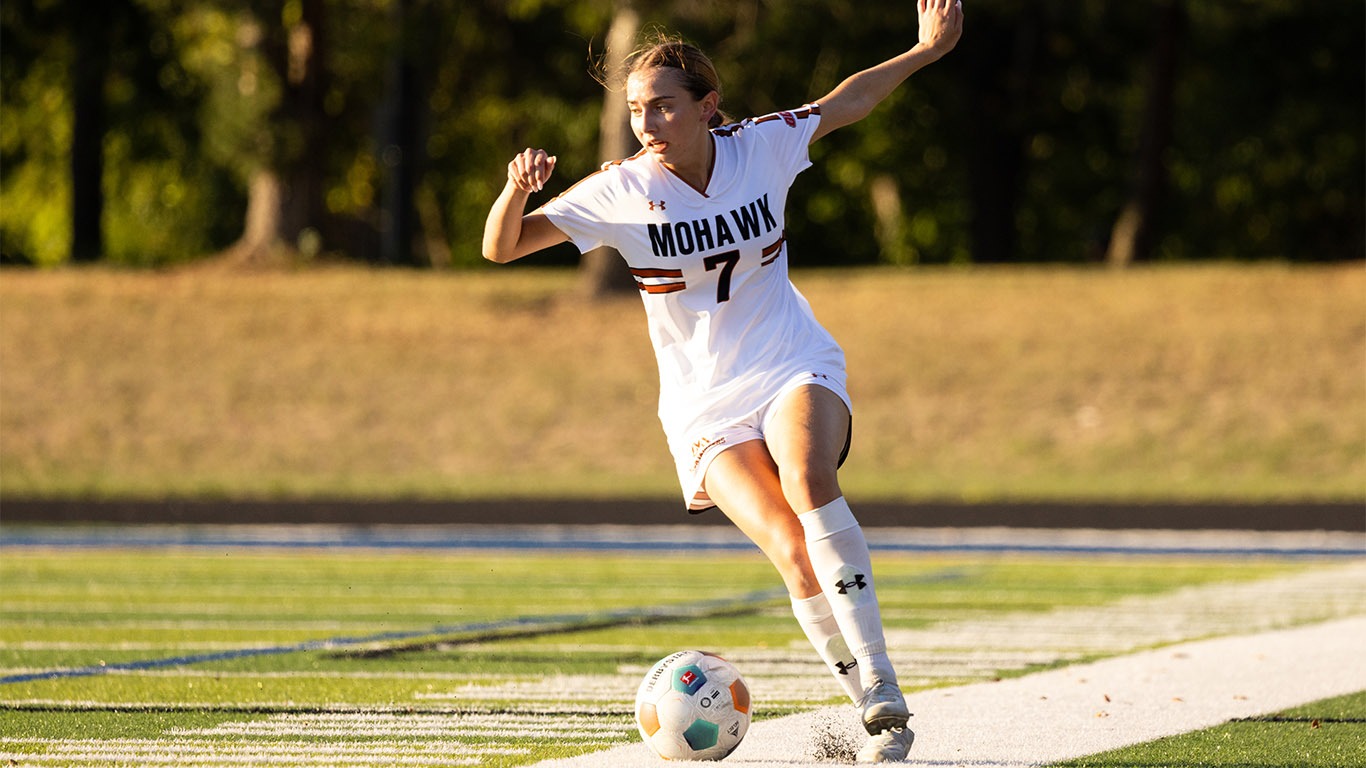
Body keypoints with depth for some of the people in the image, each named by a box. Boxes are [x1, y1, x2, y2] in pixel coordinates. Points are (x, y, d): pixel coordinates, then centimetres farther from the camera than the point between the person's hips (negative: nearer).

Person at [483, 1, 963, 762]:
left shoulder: (762, 147, -4)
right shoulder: (622, 191, -8)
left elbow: (843, 104, 16)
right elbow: (500, 248, -9)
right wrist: (517, 191, -29)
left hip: (795, 370, 0)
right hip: (705, 407, 0)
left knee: (808, 480, -33)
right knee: (791, 548, -22)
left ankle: (883, 689, -31)